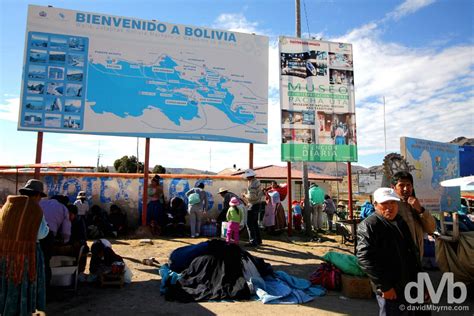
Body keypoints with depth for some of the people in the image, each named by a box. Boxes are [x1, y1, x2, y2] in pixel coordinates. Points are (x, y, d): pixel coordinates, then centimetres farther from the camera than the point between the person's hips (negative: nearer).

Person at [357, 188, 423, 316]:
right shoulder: (368, 225, -15)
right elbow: (365, 259, -23)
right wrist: (384, 286, -22)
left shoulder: (402, 221, 10)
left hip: (408, 285, 7)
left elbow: (413, 251, 17)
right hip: (390, 290, -7)